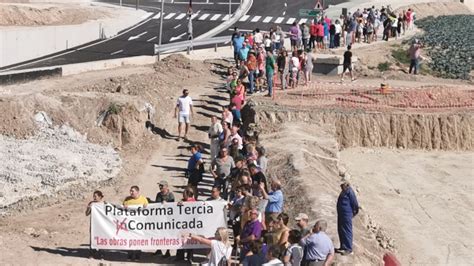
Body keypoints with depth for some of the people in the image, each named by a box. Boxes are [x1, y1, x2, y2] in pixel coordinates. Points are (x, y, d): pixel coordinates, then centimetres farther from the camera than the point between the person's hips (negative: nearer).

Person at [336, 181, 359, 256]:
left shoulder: (349, 191, -17)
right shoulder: (343, 191, 11)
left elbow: (354, 203, -15)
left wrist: (354, 212, -4)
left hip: (347, 215, -10)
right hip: (341, 214, 10)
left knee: (347, 231, -5)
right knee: (341, 231, 15)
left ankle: (348, 249, 0)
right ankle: (343, 247, 25)